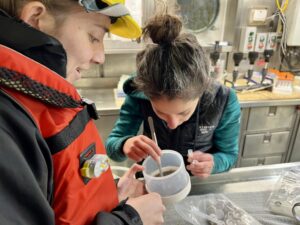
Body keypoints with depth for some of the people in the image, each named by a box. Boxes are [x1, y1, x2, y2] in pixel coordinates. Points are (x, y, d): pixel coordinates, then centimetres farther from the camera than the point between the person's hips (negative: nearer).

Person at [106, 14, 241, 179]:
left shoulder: (225, 103, -22)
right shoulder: (139, 95, -21)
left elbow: (229, 154, -8)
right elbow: (111, 145, -15)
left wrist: (213, 163, -28)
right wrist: (125, 145, -35)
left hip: (197, 184, 1)